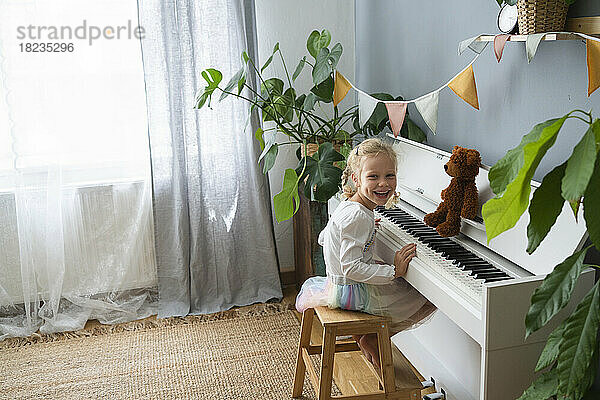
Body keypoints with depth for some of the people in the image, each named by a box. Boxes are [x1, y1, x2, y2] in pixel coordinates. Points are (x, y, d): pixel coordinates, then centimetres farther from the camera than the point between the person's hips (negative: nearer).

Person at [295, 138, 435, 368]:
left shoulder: (348, 207, 1)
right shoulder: (359, 216, -28)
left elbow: (322, 238, 14)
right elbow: (351, 269, -31)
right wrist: (394, 271, -29)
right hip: (353, 292, -9)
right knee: (426, 301, 3)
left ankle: (362, 332, 25)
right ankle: (373, 340, 9)